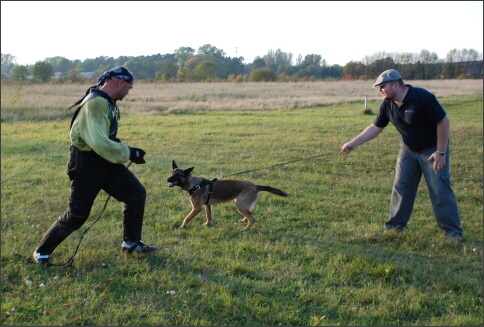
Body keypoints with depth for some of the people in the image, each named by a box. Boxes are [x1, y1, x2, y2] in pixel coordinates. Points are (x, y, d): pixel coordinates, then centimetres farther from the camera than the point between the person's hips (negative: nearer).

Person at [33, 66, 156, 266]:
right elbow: (99, 142, -32)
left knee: (137, 193, 6)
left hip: (105, 160, 9)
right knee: (77, 214, -2)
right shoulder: (95, 103, -24)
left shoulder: (109, 102, 7)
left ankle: (131, 243, 21)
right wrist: (128, 154, -22)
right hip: (86, 163, -9)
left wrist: (126, 150, 6)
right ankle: (42, 252, 17)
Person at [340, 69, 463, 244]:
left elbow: (443, 122, -24)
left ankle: (452, 230, 4)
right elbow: (375, 127, 2)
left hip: (432, 150, -6)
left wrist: (440, 152, -22)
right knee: (401, 187, 8)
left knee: (440, 190, -5)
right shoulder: (387, 105, -7)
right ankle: (396, 223, 21)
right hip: (408, 150, 6)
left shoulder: (422, 98, -28)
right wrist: (353, 143, -5)